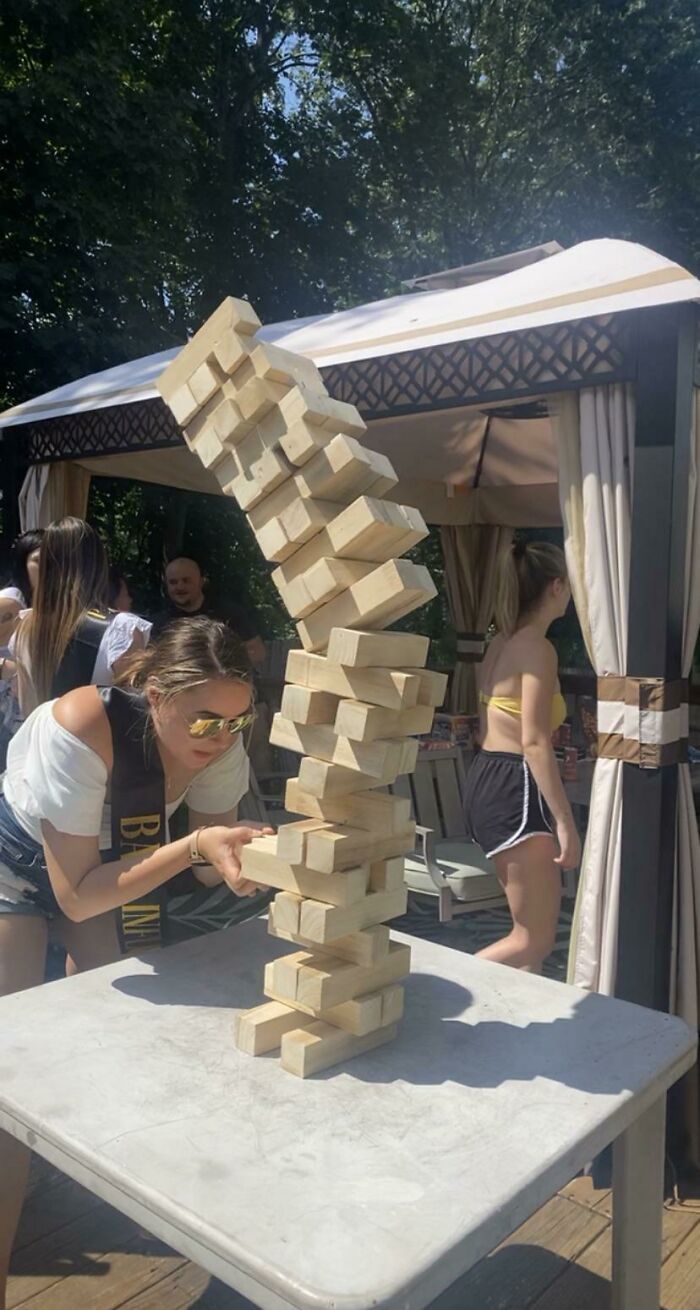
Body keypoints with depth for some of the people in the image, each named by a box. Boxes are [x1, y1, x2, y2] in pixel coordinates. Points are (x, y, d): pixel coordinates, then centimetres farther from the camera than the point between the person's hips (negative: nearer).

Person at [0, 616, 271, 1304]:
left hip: (97, 857, 5)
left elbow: (209, 853, -14)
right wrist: (193, 846, -44)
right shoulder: (81, 730, -41)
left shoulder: (217, 743, -24)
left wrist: (241, 858, -37)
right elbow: (78, 896, -35)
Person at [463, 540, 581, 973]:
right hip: (514, 789, -10)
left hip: (489, 779, 10)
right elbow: (533, 742, -21)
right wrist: (565, 822, -20)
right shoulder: (538, 648, -14)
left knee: (533, 930, 17)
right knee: (536, 940, -3)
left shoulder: (502, 644, 14)